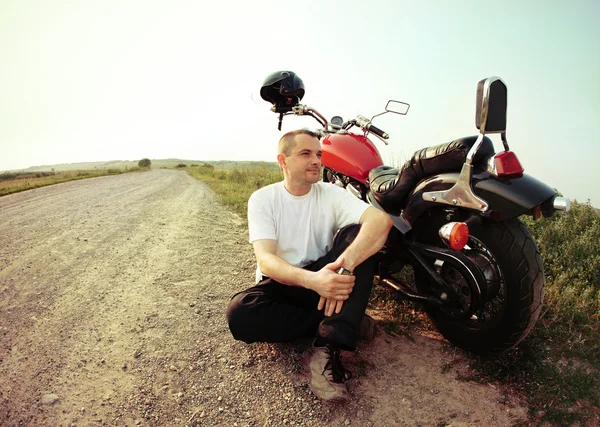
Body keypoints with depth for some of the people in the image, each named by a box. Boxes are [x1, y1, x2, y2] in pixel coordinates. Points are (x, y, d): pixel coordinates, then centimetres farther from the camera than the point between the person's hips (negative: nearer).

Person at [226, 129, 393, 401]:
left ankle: (328, 348, -34)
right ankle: (345, 322, -17)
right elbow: (265, 259, -20)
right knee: (239, 313, -32)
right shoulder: (262, 199, -6)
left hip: (324, 280, 1)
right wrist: (311, 280, -41)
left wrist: (344, 265, -41)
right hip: (281, 284, 0)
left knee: (356, 233, -25)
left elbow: (381, 220, -23)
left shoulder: (331, 193, -4)